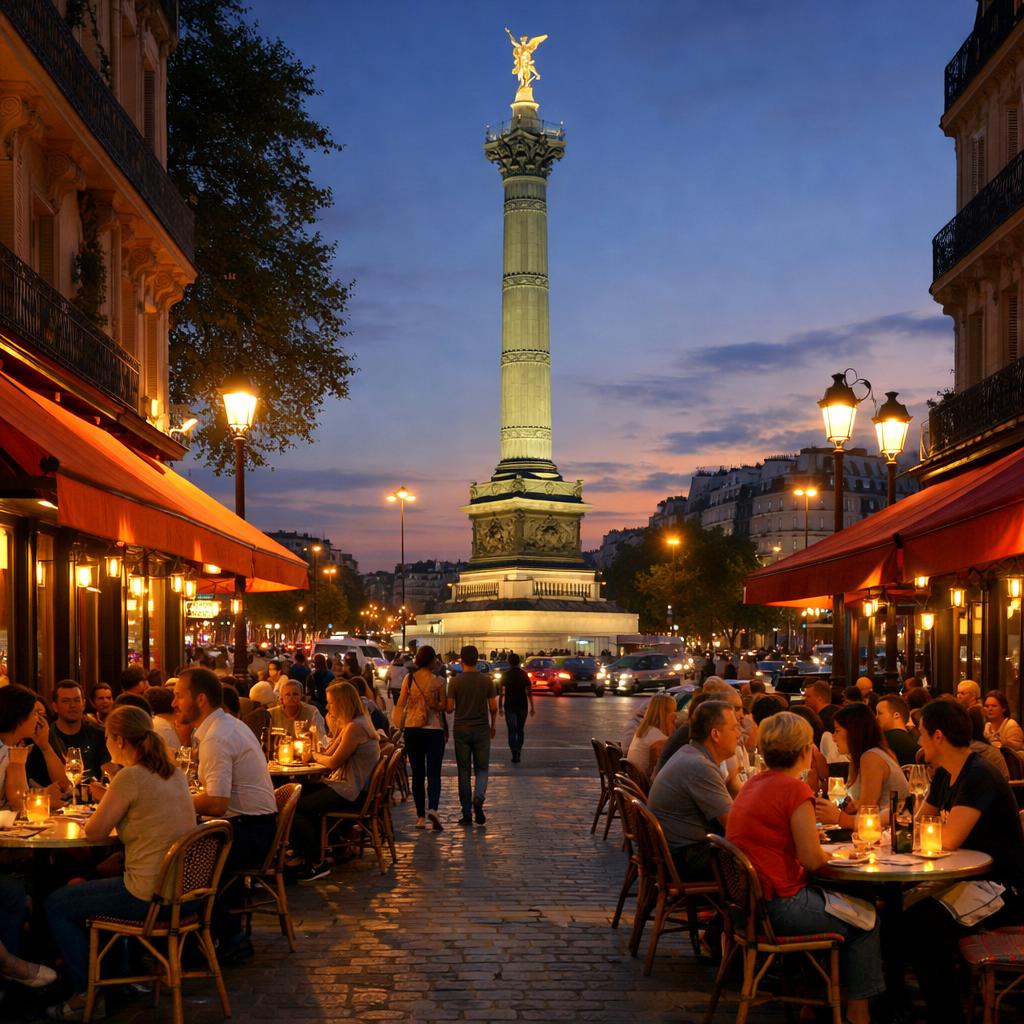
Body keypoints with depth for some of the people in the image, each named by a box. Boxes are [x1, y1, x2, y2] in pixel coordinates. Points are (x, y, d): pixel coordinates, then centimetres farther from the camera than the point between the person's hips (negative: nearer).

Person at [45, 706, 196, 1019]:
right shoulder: (174, 773, 6)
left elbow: (94, 832, -11)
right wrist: (109, 799, 14)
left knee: (56, 905, 9)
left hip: (149, 896, -9)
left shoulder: (131, 777, -18)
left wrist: (101, 805, 8)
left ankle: (86, 994, 13)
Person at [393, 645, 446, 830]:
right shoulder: (438, 682, -6)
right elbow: (444, 707, -6)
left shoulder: (409, 679, 0)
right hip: (434, 730, -3)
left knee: (417, 774, 11)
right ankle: (432, 808, -26)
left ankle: (420, 817, 12)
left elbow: (400, 705, 2)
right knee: (433, 773, -3)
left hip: (412, 730, 3)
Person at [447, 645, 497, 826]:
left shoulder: (456, 681, -5)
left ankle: (467, 814, 5)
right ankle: (478, 797, -21)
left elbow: (449, 708, -7)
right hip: (481, 729, 0)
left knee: (464, 772, 6)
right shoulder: (486, 680, -2)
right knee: (481, 769, 9)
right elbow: (493, 707, -1)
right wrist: (493, 725, 15)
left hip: (461, 730, 0)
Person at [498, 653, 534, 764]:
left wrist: (500, 707, 0)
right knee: (520, 730, 16)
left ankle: (515, 753, -16)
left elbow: (501, 692, -5)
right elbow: (529, 691, -2)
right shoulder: (524, 674, 1)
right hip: (522, 706, 2)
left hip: (509, 706, -2)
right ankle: (518, 752, 19)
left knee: (512, 730, -2)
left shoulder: (505, 675, -2)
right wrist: (532, 707, 1)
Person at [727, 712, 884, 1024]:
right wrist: (830, 854, 4)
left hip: (747, 900, 9)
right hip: (778, 906, -9)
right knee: (866, 921, 9)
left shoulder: (752, 785, 11)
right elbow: (812, 859, -17)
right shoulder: (793, 788, -16)